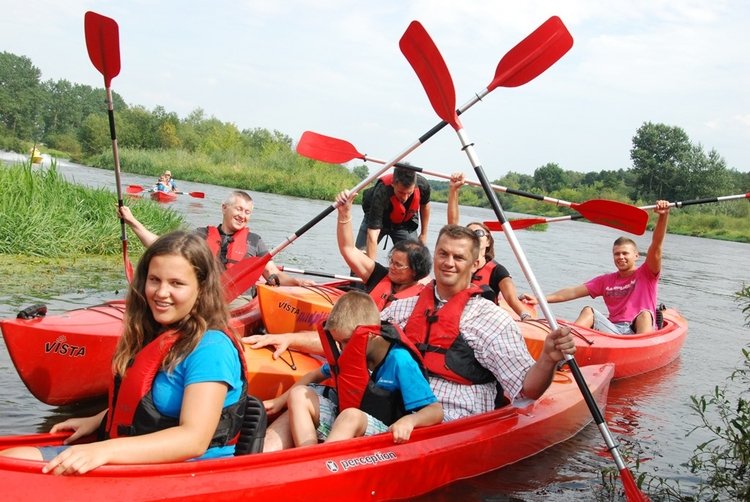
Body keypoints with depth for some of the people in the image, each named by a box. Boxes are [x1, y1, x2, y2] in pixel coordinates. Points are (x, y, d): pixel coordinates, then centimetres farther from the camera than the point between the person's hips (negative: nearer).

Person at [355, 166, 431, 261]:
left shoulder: (423, 185, -31)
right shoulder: (381, 192, -43)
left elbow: (425, 205, -4)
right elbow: (372, 235, -44)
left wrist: (424, 234, 2)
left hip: (405, 223, 2)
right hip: (378, 218, -2)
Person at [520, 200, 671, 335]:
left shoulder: (646, 275, 8)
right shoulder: (606, 280, 18)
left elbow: (656, 247, -8)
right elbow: (574, 292, 9)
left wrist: (663, 216, -25)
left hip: (641, 331, -3)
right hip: (613, 331, 3)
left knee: (644, 314, -30)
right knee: (588, 311, -15)